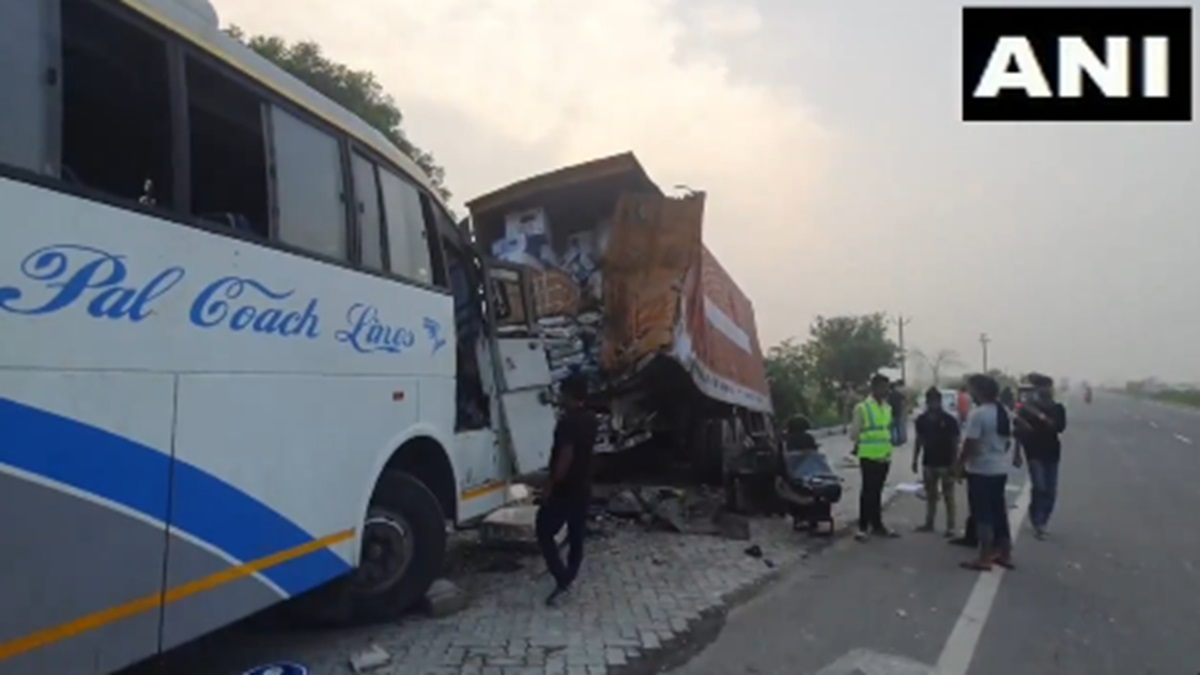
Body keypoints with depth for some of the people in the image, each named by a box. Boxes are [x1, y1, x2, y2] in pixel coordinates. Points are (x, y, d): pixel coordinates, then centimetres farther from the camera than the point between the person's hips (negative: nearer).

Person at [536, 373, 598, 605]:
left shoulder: (568, 422, -21)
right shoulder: (590, 420, 6)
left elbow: (565, 458, -24)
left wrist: (550, 487, -16)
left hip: (564, 489, -8)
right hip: (583, 488, 8)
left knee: (544, 532, 2)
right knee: (576, 536, 14)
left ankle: (563, 579, -5)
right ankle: (568, 578, 24)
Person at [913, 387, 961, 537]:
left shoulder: (949, 420, -10)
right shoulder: (922, 420, 2)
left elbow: (955, 443, -8)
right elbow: (919, 440, 9)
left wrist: (954, 463, -12)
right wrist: (915, 459, 7)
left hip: (946, 464, -4)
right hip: (928, 463, 4)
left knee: (948, 496, 2)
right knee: (930, 495, 14)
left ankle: (950, 527, 8)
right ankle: (929, 523, 23)